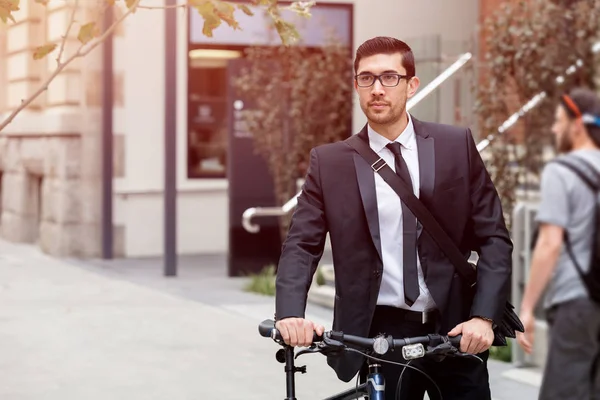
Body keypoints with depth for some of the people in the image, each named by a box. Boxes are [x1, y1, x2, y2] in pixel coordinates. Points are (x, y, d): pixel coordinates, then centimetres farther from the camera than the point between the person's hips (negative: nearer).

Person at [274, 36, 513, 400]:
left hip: (455, 331, 1)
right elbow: (302, 244, -1)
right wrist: (290, 314, -19)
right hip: (380, 334, 0)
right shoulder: (329, 162, 1)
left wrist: (484, 316, -11)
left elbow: (494, 237, 1)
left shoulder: (457, 146, 2)